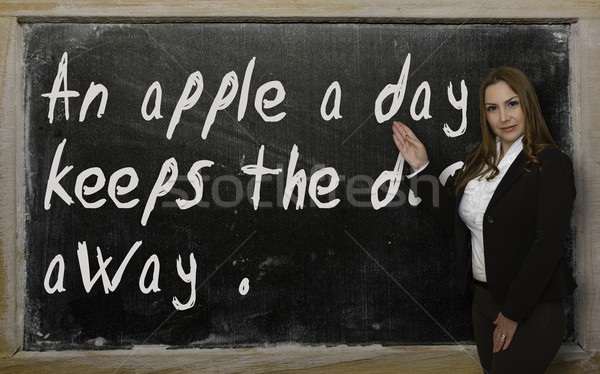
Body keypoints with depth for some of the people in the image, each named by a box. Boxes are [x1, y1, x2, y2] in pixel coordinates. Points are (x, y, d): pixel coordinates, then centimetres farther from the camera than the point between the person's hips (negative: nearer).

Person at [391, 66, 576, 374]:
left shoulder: (552, 164, -14)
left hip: (532, 308, -6)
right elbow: (455, 218, 9)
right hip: (484, 297, 6)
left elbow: (548, 245, -17)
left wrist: (513, 313, -15)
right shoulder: (478, 160, 7)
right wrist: (421, 167, 3)